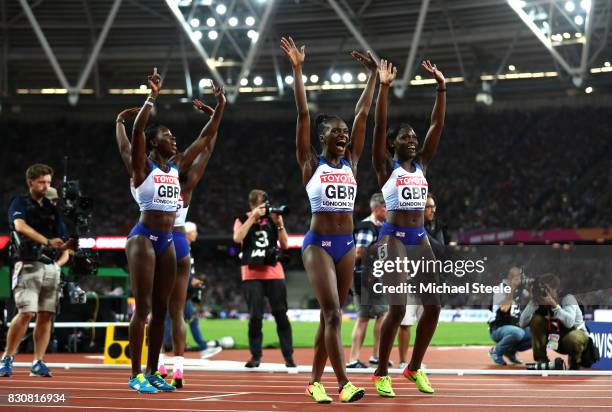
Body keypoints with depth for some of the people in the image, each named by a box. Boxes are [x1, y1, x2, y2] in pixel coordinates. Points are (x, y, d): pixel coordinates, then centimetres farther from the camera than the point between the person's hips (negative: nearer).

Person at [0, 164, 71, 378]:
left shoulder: (53, 210, 19)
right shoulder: (20, 204, 6)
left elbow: (64, 248, 19)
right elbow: (20, 226, -17)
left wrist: (59, 262, -1)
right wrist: (47, 242, -27)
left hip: (51, 268, 5)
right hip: (28, 266, -5)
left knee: (46, 316, 0)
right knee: (26, 313, -15)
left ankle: (38, 363, 3)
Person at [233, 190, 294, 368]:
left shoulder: (272, 219, 12)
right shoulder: (243, 220, 6)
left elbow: (285, 244, 8)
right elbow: (237, 238, -14)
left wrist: (279, 224, -5)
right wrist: (253, 217, -15)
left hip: (274, 273, 2)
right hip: (251, 275, -2)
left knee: (281, 315, -1)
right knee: (255, 316, -5)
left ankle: (288, 356, 2)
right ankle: (255, 356, 4)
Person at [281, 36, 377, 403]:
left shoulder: (351, 161, 9)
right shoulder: (311, 163, -2)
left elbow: (363, 114, 8)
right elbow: (303, 114, -8)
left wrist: (373, 75, 8)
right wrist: (297, 70, -13)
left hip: (347, 244, 5)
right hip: (318, 243, -5)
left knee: (332, 316, 8)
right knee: (332, 313, -14)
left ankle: (316, 381, 16)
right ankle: (344, 383, -19)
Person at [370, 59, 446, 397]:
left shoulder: (421, 164, 12)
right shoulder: (386, 166, -1)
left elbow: (437, 125, 8)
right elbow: (379, 125, -13)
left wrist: (441, 87, 1)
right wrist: (384, 87, -20)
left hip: (420, 239, 6)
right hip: (394, 238, -6)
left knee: (433, 306, 1)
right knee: (397, 308, -12)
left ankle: (414, 368, 17)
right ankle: (381, 373, 1)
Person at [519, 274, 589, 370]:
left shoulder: (567, 298, -22)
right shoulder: (541, 302, -10)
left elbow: (569, 323, -40)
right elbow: (522, 323, -20)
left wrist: (553, 305, -44)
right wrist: (533, 301, -26)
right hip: (555, 338, 4)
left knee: (573, 338, -40)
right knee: (536, 320, -18)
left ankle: (575, 362, -6)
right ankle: (541, 360, -9)